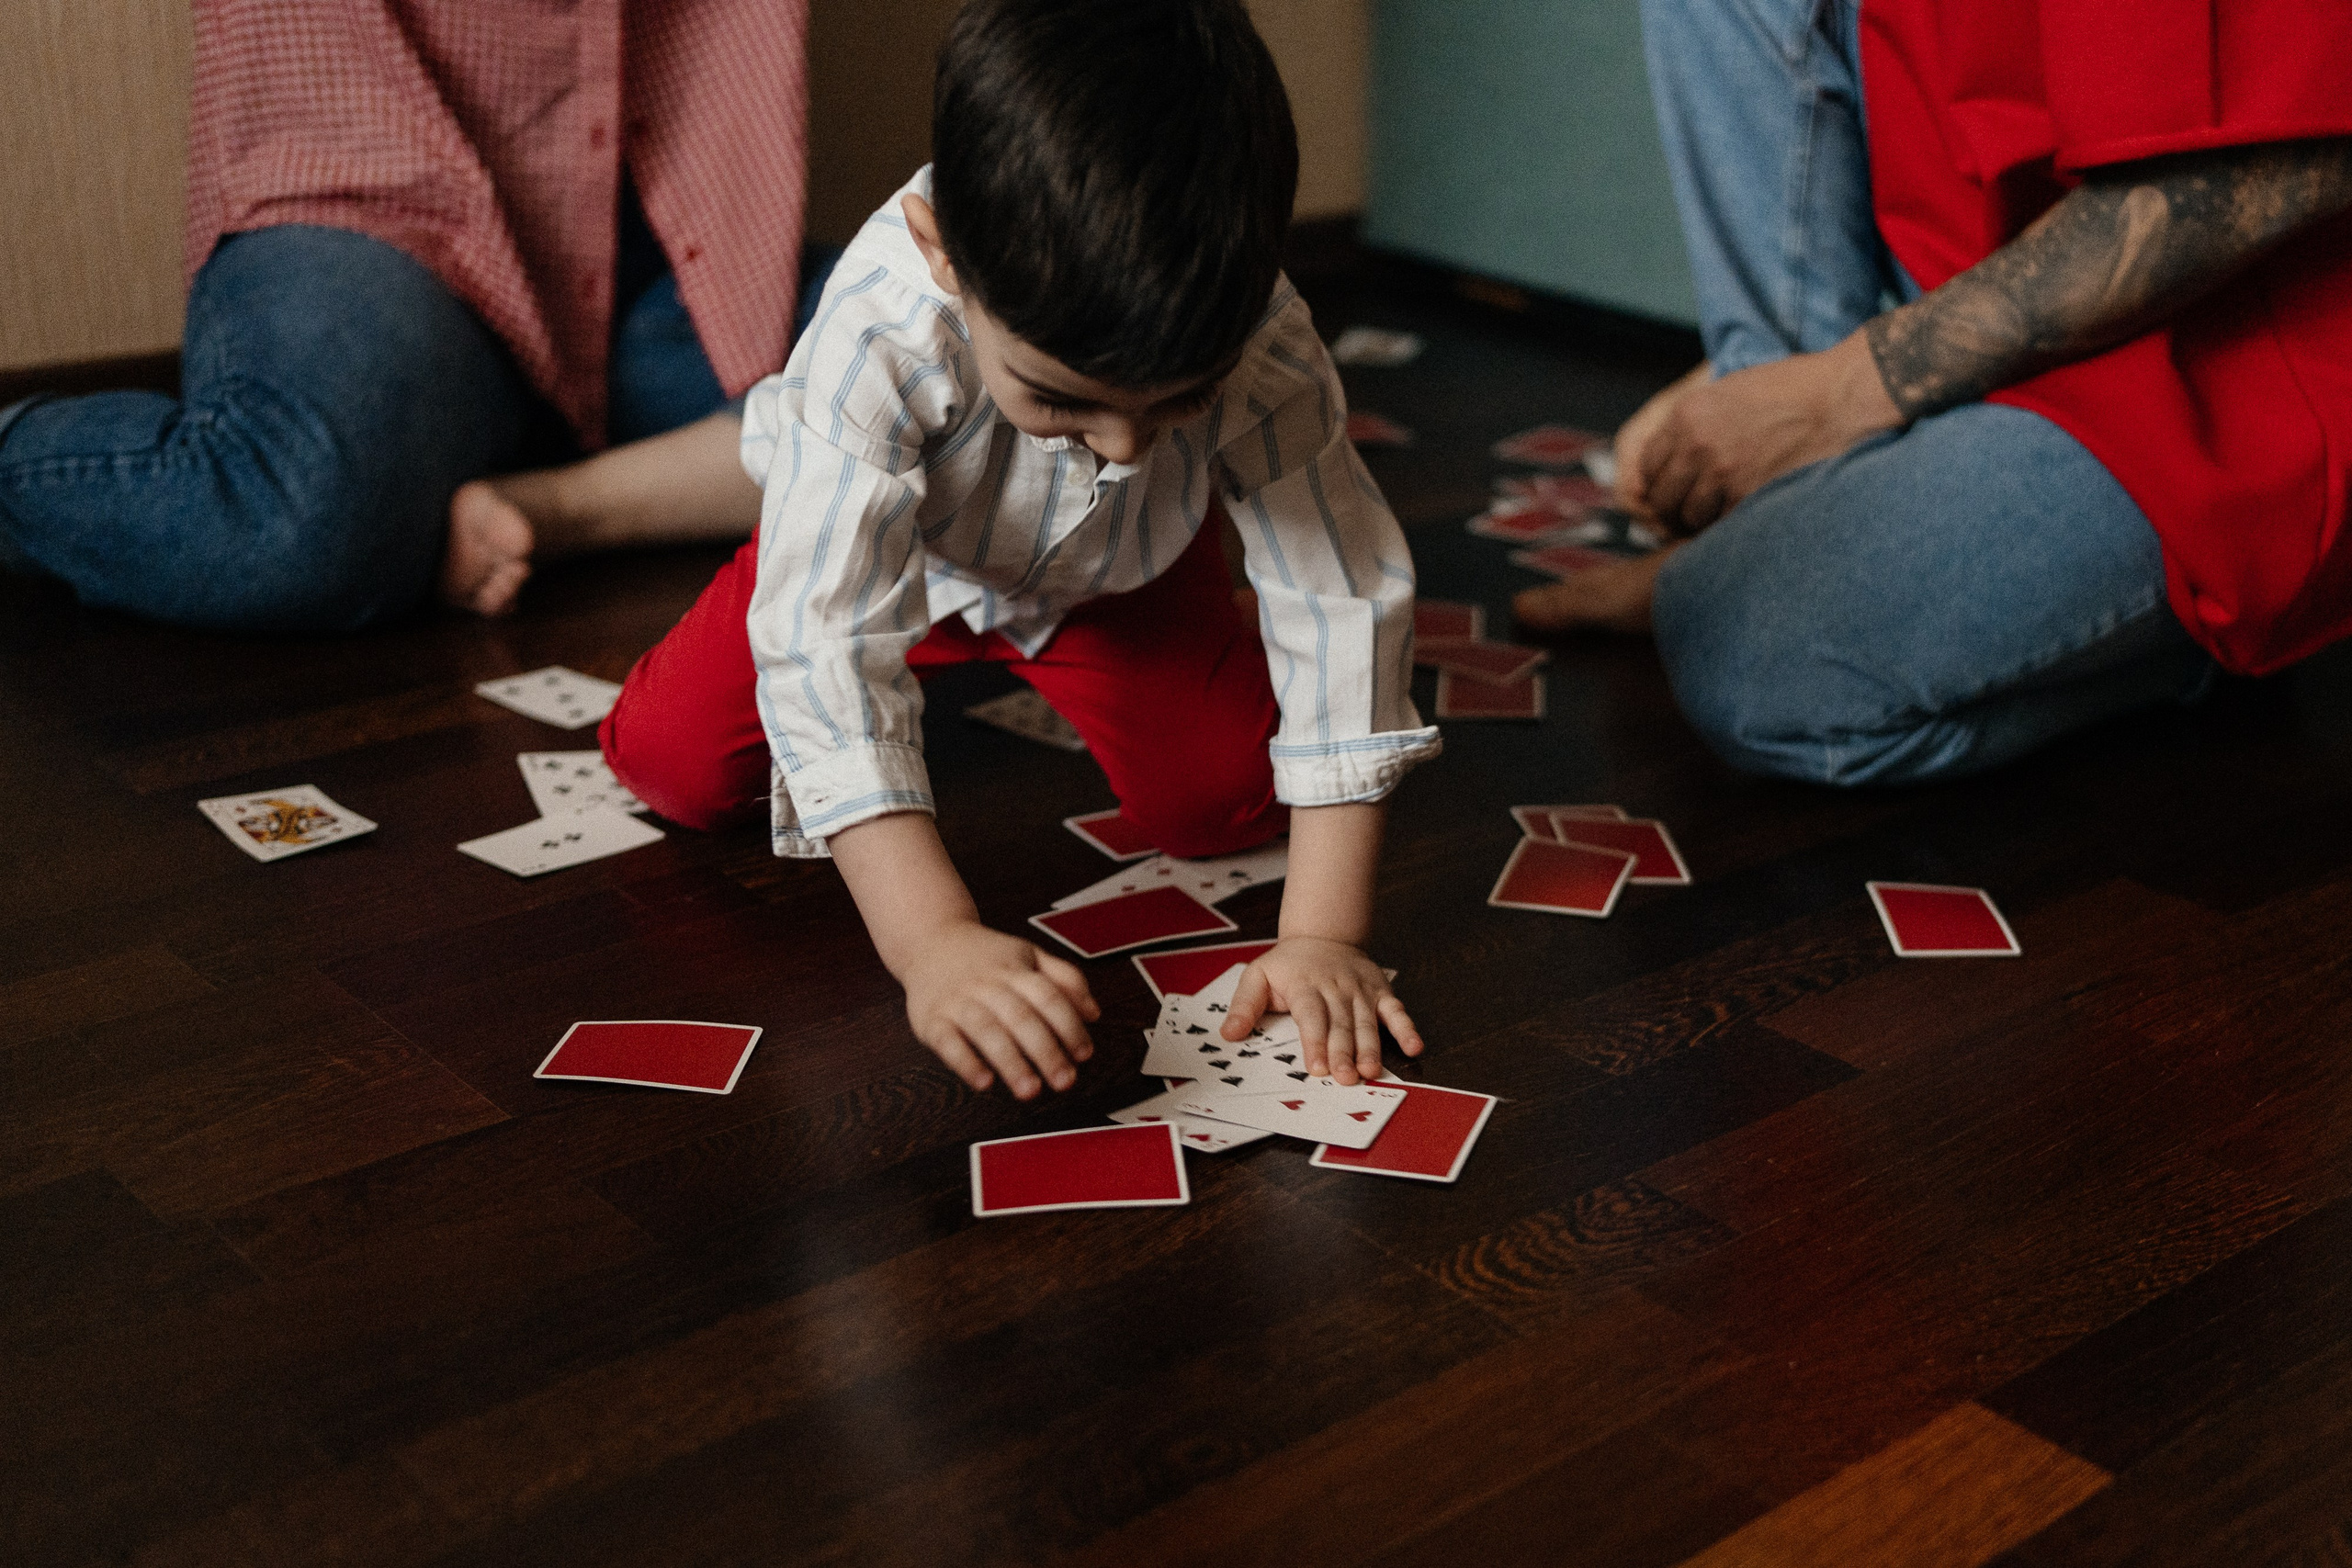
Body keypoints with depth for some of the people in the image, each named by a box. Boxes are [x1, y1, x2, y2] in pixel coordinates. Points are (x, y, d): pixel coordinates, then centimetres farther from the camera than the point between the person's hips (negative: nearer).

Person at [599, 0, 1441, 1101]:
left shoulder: (1263, 349, -40)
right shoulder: (880, 333, -45)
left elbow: (1347, 602, -36)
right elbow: (826, 638, -48)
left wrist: (1323, 933, -43)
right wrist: (933, 942, -58)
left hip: (1118, 567, 1)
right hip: (883, 535, -1)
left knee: (1225, 800, -13)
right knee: (672, 760, -10)